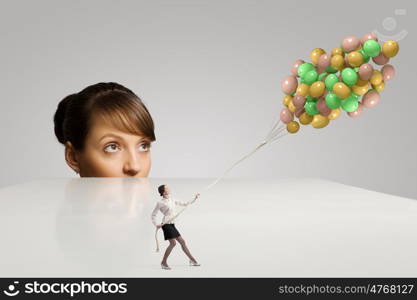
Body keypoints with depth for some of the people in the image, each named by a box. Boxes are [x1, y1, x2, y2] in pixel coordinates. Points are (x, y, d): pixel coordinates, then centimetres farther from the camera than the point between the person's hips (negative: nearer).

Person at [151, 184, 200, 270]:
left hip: (172, 224, 7)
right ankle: (163, 262, -1)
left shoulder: (172, 199, 11)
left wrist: (194, 199, 17)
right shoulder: (160, 203, -8)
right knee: (173, 243, -15)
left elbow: (184, 204, 20)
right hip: (166, 224, -7)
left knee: (182, 242, 9)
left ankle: (192, 260, 17)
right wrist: (156, 224, -12)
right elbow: (153, 215, -2)